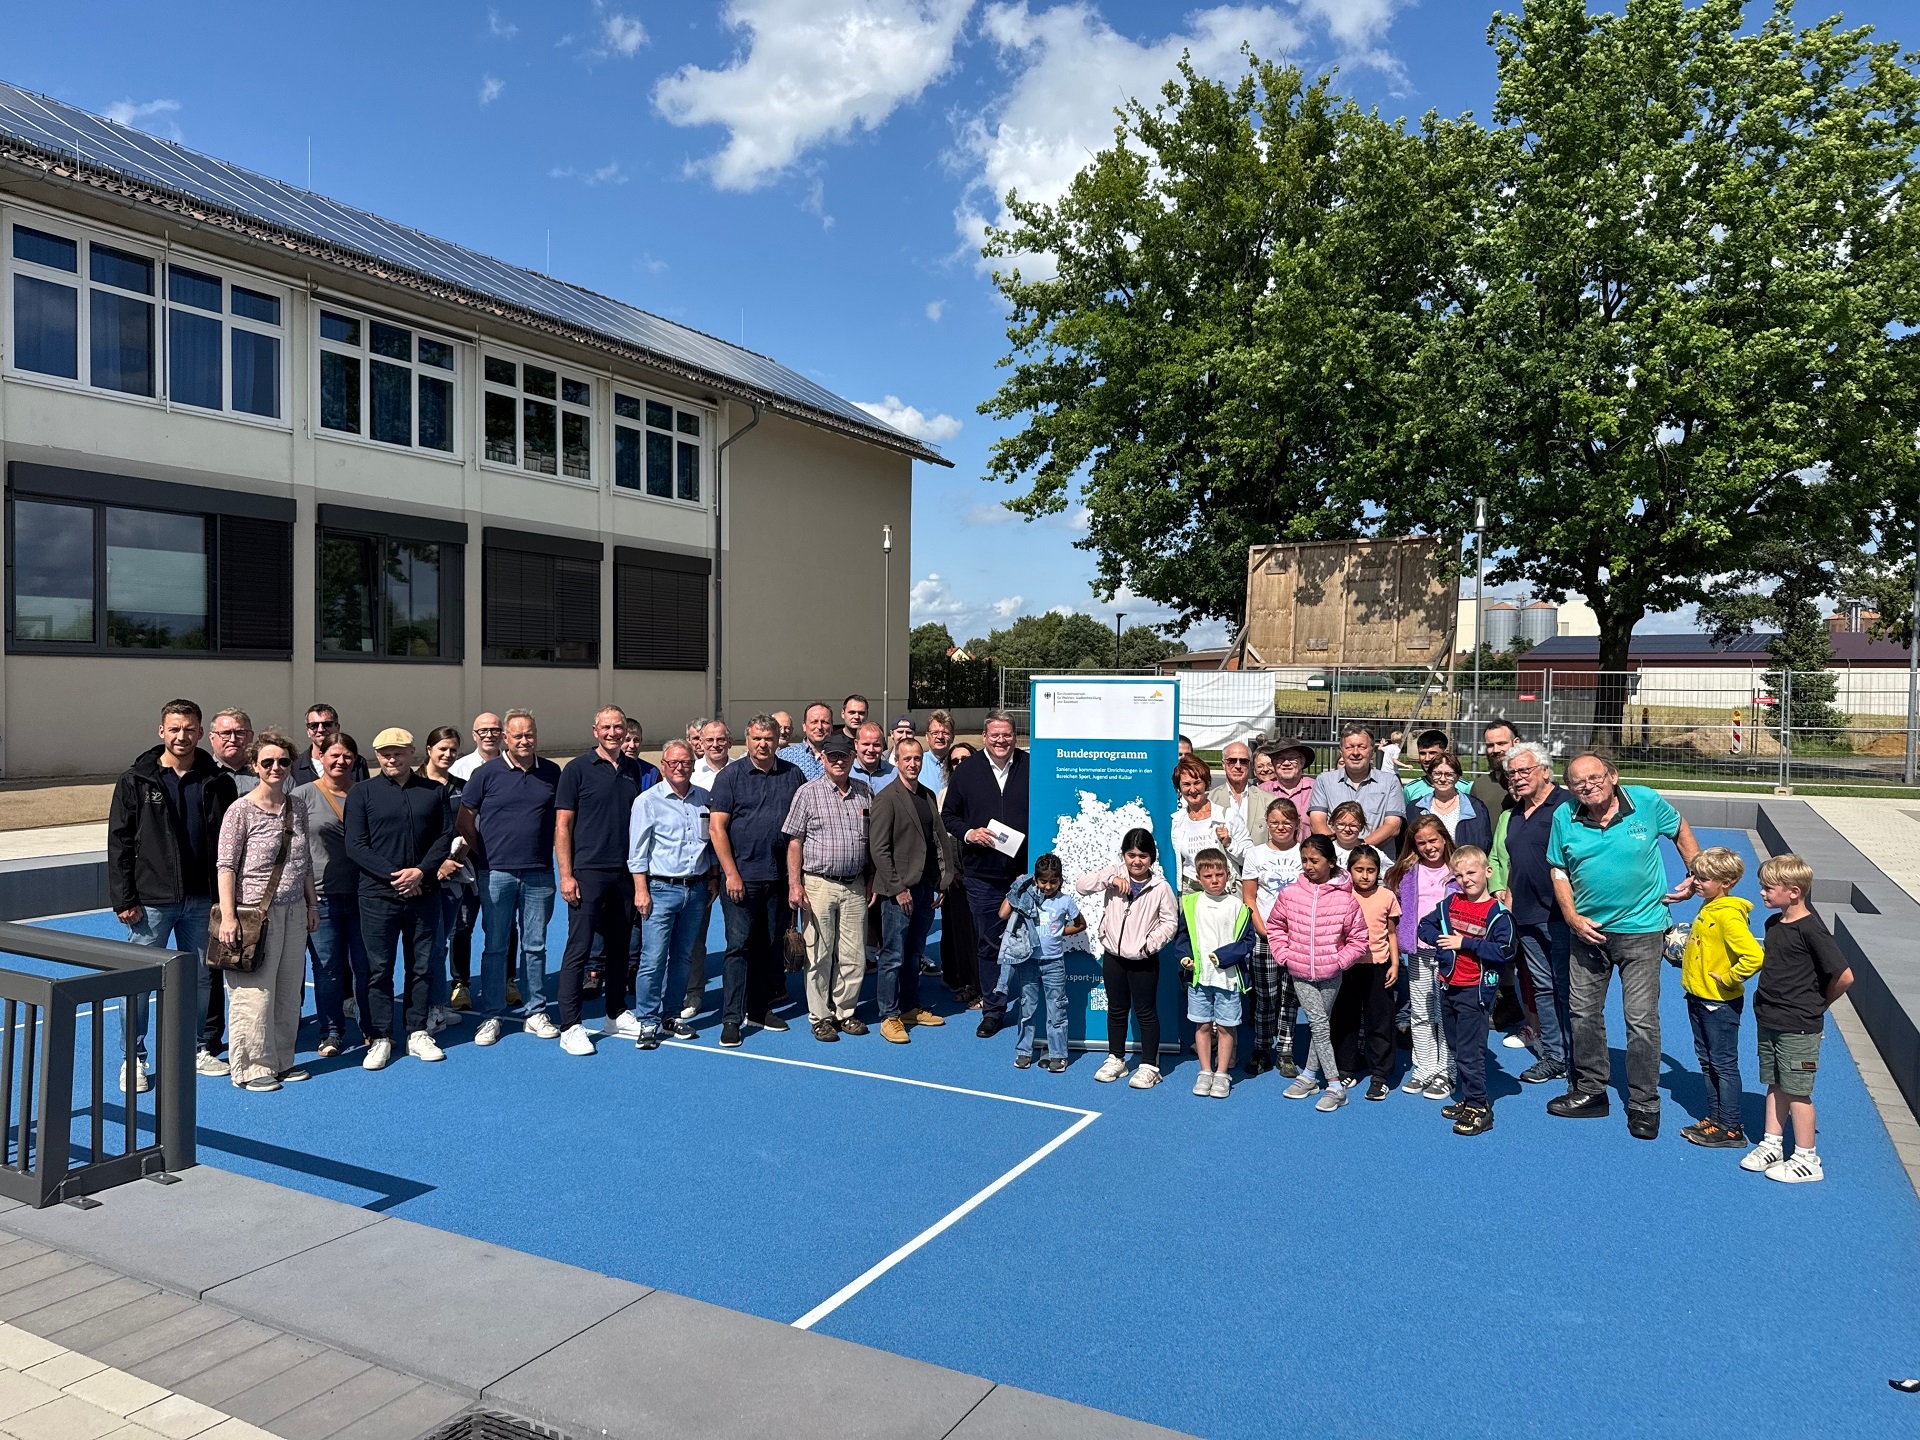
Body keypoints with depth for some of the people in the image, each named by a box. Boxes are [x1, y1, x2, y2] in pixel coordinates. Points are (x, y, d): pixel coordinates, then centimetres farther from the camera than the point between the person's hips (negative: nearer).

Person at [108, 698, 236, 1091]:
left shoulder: (217, 783, 2)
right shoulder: (136, 781, -3)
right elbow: (120, 843, -4)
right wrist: (123, 899, -9)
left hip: (201, 900, 3)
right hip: (152, 900, -2)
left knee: (200, 978, 12)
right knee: (139, 980, 3)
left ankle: (197, 1049, 26)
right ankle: (133, 1058, 16)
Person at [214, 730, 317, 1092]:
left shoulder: (297, 806, 8)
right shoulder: (241, 810, -9)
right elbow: (226, 866, -11)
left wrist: (312, 903, 17)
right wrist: (228, 916, -17)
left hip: (293, 912, 6)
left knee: (289, 990, 10)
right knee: (254, 992, -3)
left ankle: (281, 1061, 22)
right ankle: (251, 1068, 9)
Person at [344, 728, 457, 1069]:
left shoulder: (434, 791, 7)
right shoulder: (362, 792, 2)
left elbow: (446, 836, 4)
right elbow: (355, 846, -4)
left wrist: (422, 871, -12)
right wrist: (395, 875, -13)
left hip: (424, 893, 2)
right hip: (378, 895, -2)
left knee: (421, 966, 8)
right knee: (378, 968, 2)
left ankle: (417, 1034, 18)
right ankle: (379, 1038, 12)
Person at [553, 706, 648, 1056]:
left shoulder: (633, 770, 10)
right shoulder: (577, 769, -4)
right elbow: (562, 825, -6)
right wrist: (566, 875, -11)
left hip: (625, 873, 5)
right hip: (588, 872, -5)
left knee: (619, 947, 13)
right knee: (579, 949, -3)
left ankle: (616, 1014, 26)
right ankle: (570, 1027, 3)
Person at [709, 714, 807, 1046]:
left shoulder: (793, 776, 7)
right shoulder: (731, 776, -1)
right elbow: (717, 828, -5)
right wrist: (731, 873, -11)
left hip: (780, 877, 4)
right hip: (741, 877, -3)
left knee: (770, 946, 11)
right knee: (739, 945, -4)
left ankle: (760, 1009, 24)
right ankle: (731, 1018, 2)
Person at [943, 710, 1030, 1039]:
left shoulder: (1031, 768, 0)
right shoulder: (966, 772, 4)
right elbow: (948, 814, 11)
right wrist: (968, 833, -7)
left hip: (1025, 873, -1)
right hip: (983, 877, 1)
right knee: (989, 946, 9)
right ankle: (993, 1010, 20)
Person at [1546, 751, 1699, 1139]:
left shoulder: (1646, 801, -8)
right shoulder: (1564, 818, -4)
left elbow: (1680, 831, 11)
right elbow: (1559, 872, 5)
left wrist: (1696, 877, 7)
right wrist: (1573, 918, -6)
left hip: (1641, 929, -3)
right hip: (1589, 930, 3)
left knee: (1641, 1018, -1)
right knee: (1583, 1012, 11)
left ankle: (1644, 1104, 12)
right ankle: (1590, 1091, 27)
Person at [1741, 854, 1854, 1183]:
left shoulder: (1810, 929, -19)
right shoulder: (1774, 923, 6)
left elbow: (1844, 976, -19)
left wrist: (1818, 1004, -6)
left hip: (1798, 1027, -8)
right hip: (1769, 1021, 8)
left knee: (1796, 1092, 2)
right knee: (1775, 1085, 16)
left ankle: (1807, 1160, 13)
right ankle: (1772, 1145, 27)